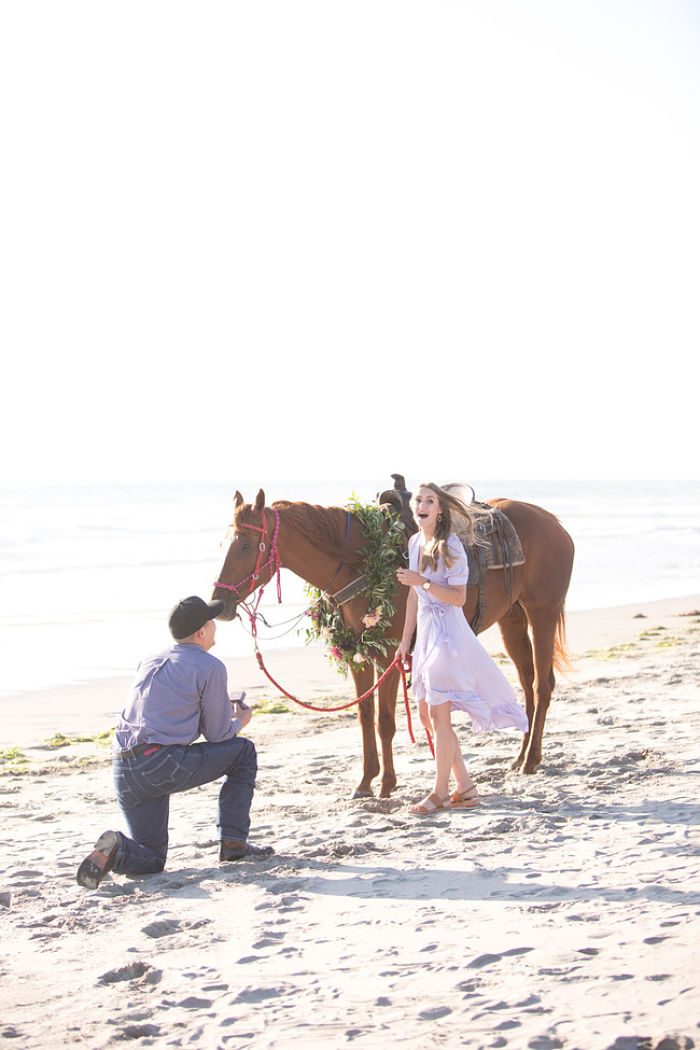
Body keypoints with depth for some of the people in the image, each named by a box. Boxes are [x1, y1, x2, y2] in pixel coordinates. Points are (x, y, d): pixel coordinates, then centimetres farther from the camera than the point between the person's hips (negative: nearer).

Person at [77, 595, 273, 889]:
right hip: (164, 765, -7)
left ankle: (117, 849, -14)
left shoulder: (149, 662, 21)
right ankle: (233, 843, 14)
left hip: (124, 775, 7)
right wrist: (239, 722, 25)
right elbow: (217, 734, 2)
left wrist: (221, 708, 36)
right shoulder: (210, 667, -1)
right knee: (243, 750, 17)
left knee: (151, 861, 19)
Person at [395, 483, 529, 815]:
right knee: (427, 716, 10)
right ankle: (465, 788, 19)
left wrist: (424, 582, -26)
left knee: (439, 716, -5)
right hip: (425, 632, 9)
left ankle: (441, 792, 6)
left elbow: (458, 597, -16)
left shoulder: (450, 546, -13)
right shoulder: (415, 542, 10)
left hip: (447, 633, -9)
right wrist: (406, 639, 16)